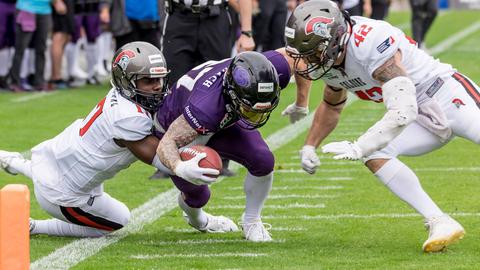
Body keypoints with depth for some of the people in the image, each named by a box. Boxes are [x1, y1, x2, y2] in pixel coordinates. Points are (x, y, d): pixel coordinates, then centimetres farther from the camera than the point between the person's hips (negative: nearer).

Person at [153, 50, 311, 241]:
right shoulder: (207, 105, -49)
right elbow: (167, 143, -45)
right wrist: (180, 168, -65)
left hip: (225, 120, 4)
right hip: (176, 127, -4)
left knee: (263, 161, -16)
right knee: (198, 195, 1)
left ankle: (251, 222, 10)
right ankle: (193, 214, 42)